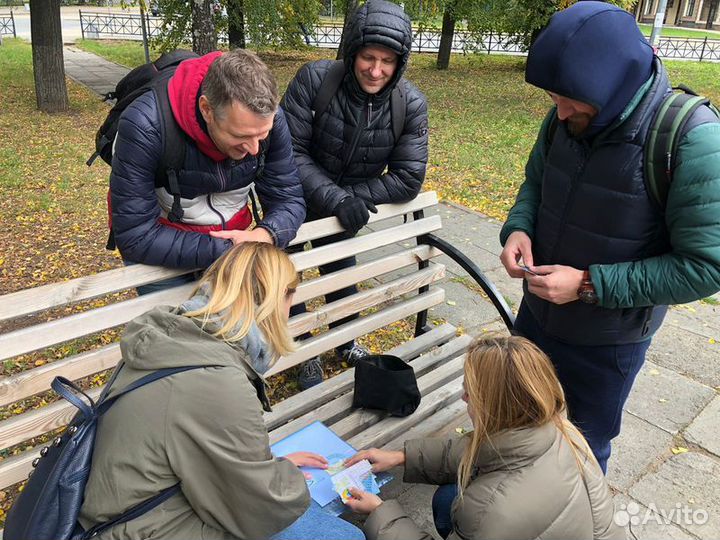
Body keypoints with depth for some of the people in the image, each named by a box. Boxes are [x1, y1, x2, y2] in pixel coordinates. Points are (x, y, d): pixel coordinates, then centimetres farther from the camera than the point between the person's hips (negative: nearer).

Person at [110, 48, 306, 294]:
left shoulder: (268, 117, -20)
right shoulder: (145, 126, -31)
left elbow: (289, 199, -13)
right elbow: (136, 236, -28)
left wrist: (266, 234, -35)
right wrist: (227, 252, -34)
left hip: (230, 234, 3)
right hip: (162, 247, -3)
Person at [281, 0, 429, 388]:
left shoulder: (411, 105, -20)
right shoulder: (314, 78, -28)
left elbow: (408, 179, -20)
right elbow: (290, 150, -27)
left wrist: (349, 196, -26)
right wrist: (335, 198, -34)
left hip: (345, 211, 2)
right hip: (293, 204, -2)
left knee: (341, 273, 21)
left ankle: (346, 342, 46)